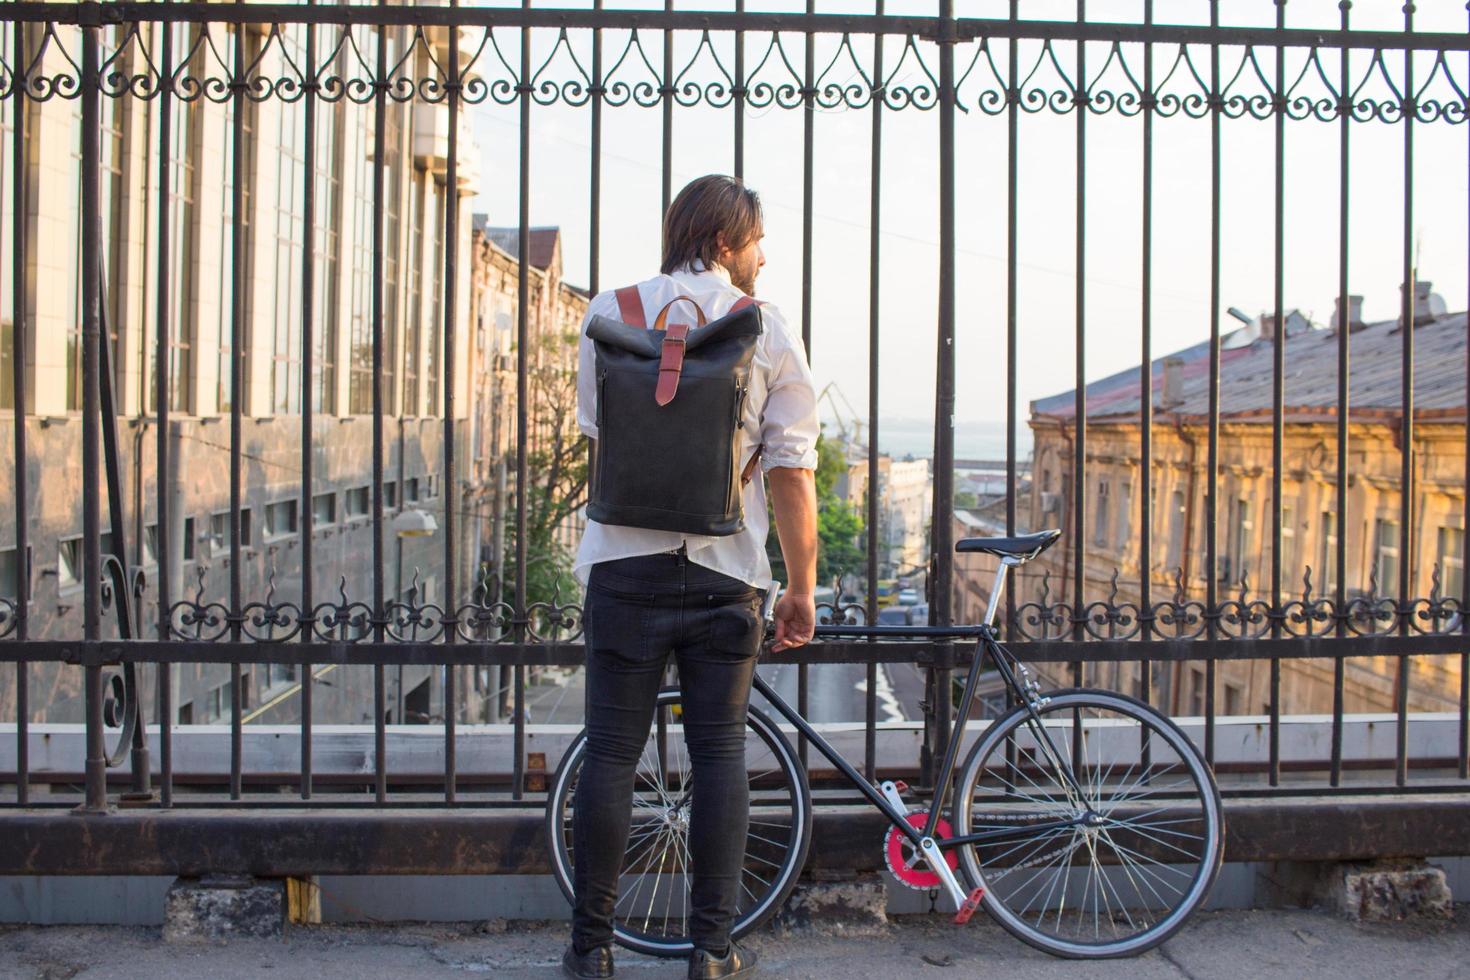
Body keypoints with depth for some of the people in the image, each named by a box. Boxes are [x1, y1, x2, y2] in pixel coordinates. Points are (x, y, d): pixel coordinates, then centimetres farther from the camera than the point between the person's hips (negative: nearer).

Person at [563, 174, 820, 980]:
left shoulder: (610, 314, 5)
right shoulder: (766, 327, 0)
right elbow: (792, 472, -3)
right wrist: (802, 588, 4)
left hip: (625, 564, 1)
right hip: (726, 573, -1)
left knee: (611, 754, 7)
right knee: (719, 754, 8)